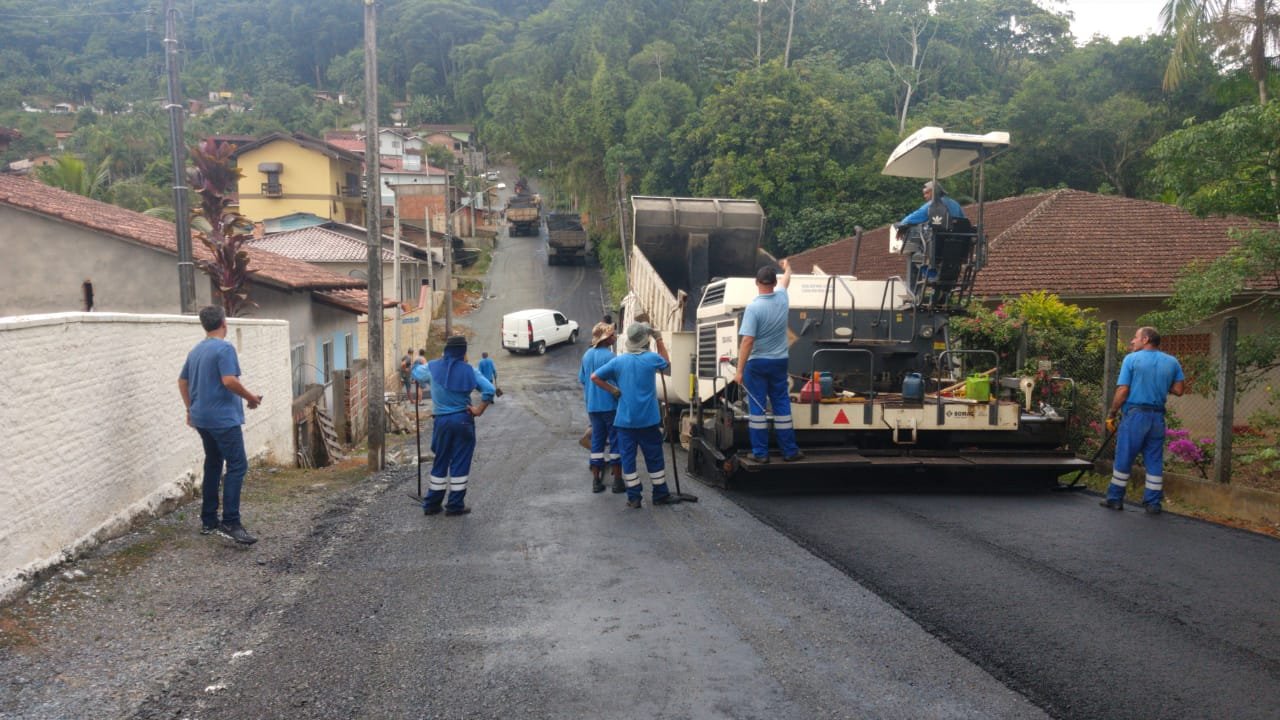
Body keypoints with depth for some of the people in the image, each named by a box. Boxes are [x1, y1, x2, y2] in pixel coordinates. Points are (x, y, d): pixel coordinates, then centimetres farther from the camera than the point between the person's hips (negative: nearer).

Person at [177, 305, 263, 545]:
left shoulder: (195, 351, 14)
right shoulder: (224, 348, -14)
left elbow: (182, 382, 21)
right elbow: (229, 381, -23)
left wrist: (190, 408, 30)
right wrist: (251, 398, -9)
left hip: (202, 418, 9)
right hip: (223, 418, -9)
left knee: (213, 465, 14)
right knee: (237, 466, -9)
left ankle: (208, 521, 18)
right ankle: (230, 523, -15)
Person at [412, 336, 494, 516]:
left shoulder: (433, 367, 0)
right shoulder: (469, 370, -6)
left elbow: (416, 373, 21)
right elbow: (489, 390, -15)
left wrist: (418, 364, 42)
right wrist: (479, 410, -5)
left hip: (442, 421, 3)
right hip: (463, 420, -3)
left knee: (440, 462, 14)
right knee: (460, 463, 5)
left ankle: (432, 504, 20)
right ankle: (455, 505, 11)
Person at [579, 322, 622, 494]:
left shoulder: (587, 355, 8)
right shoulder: (609, 356, -15)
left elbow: (582, 380, 15)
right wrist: (621, 398, -3)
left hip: (592, 406, 7)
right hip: (610, 405, -6)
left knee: (597, 441, 11)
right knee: (615, 441, 2)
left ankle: (596, 481, 13)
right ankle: (617, 481, 5)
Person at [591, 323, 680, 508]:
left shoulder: (618, 361, -3)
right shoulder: (652, 358, -8)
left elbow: (595, 377, -4)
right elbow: (667, 363, 15)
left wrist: (613, 390, 3)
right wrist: (659, 340, 15)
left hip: (625, 419, 1)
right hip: (648, 418, -1)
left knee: (628, 458, 7)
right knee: (654, 458, 10)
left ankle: (633, 497, 8)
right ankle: (661, 495, 18)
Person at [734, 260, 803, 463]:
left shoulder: (754, 307, -17)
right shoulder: (782, 298, -1)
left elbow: (748, 341, -21)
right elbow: (785, 281, 25)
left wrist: (739, 370, -17)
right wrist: (787, 268, 47)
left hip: (757, 363, -5)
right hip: (779, 362, 5)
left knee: (756, 407, 3)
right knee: (782, 406, 11)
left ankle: (760, 452, 5)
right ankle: (790, 450, 17)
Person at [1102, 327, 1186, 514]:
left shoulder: (1131, 359, -6)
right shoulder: (1172, 362, 7)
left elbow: (1122, 391, -10)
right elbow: (1178, 390, 5)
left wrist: (1112, 415, -2)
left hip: (1134, 414, -4)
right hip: (1158, 417, 4)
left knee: (1124, 459, 4)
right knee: (1154, 461, 9)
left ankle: (1115, 499, 12)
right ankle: (1153, 503, 12)